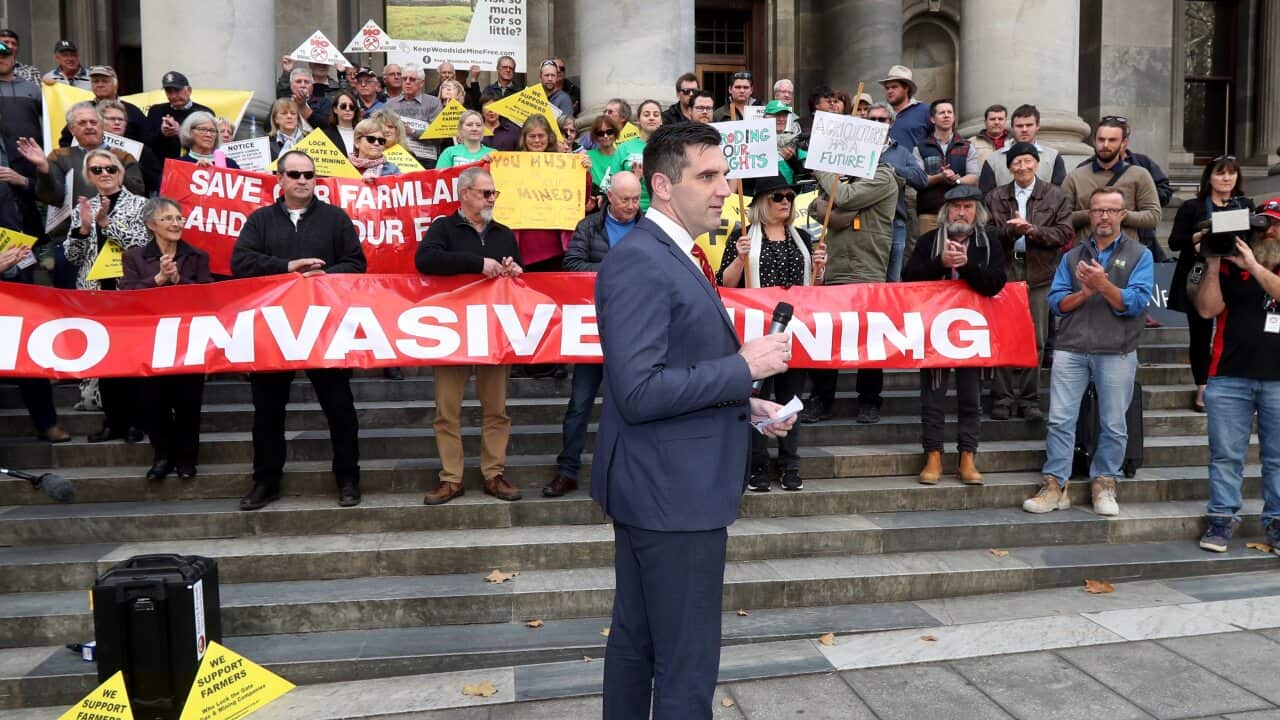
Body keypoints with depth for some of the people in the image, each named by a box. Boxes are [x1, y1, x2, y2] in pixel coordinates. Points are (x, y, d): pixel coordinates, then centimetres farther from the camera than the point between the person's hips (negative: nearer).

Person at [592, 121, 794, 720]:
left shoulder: (674, 254, 13)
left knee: (635, 642, 21)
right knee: (689, 661, 1)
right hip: (672, 489, -10)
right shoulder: (638, 261, -19)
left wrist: (744, 404, 7)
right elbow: (637, 391, -27)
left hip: (662, 483, 10)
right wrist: (744, 367, -20)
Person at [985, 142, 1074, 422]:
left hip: (1040, 274, 0)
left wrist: (1034, 230, -14)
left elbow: (1065, 232, 0)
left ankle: (1029, 399, 11)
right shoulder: (995, 197, 11)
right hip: (1005, 272, 0)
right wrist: (1010, 230, -15)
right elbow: (988, 233, 4)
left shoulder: (1056, 196, 8)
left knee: (1035, 339, 2)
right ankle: (1003, 398, 8)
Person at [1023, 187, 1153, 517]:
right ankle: (1055, 486, 3)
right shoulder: (1073, 255, 14)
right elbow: (1056, 301, 6)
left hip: (1117, 352, -1)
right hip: (1071, 349, 1)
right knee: (1060, 420, -3)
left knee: (1113, 425, 5)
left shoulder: (1139, 255, 7)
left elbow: (1136, 302, -5)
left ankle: (1104, 485, 18)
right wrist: (1084, 293, -10)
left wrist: (1103, 285, -17)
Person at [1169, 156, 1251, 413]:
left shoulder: (1246, 205, 13)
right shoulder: (1192, 207, 5)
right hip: (1200, 278, -2)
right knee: (1200, 332, 1)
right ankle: (1202, 389, 10)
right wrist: (1200, 236, -17)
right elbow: (1174, 242, -2)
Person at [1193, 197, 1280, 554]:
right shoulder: (1232, 264, 8)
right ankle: (1222, 517, 10)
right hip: (1230, 376, 0)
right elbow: (1207, 309, -1)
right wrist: (1213, 266, -9)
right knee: (1225, 454, 3)